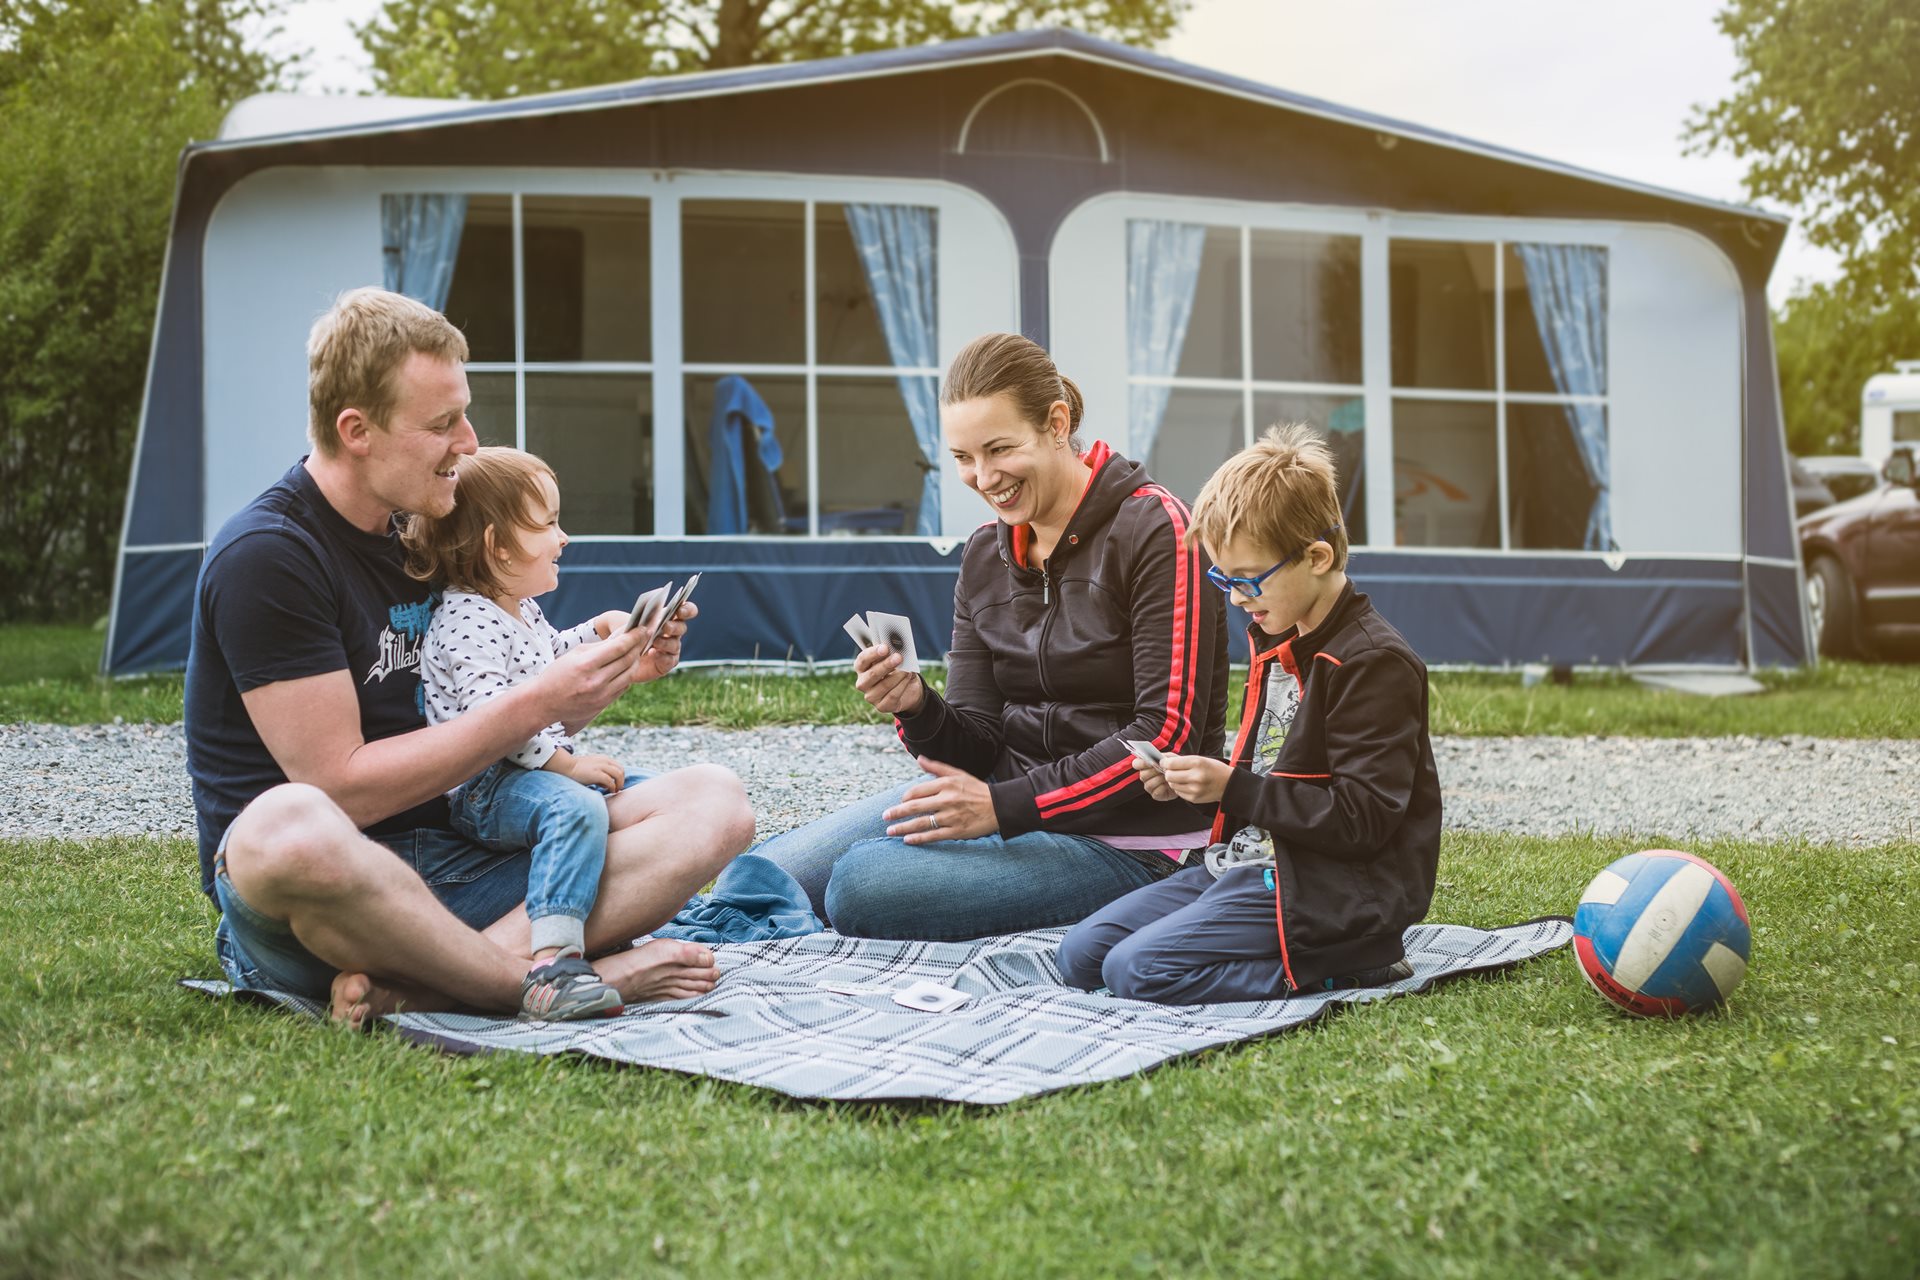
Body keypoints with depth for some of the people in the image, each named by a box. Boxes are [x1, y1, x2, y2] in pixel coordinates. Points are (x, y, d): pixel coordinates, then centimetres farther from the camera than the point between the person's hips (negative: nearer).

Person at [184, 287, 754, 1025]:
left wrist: (614, 676, 1)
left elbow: (489, 742, 20)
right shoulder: (266, 557, -11)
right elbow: (341, 786, -16)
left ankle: (411, 986, -26)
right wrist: (535, 704, -16)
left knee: (715, 802, -9)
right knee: (290, 826, -43)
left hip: (458, 865, 8)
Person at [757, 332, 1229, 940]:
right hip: (1009, 793, 7)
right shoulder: (985, 554, 9)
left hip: (1126, 836, -6)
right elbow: (980, 744, 6)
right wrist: (918, 709, -18)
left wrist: (1005, 805, -20)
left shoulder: (1154, 528, -12)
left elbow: (1169, 732, -17)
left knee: (864, 884, -24)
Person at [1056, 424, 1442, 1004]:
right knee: (1083, 952, 0)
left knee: (1136, 969, -22)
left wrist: (1232, 788, -19)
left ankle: (1351, 964, -10)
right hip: (1250, 865, 10)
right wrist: (1192, 780, 4)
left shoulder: (1373, 662, -14)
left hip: (1330, 893, -10)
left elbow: (1362, 818, -19)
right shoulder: (1276, 644, 16)